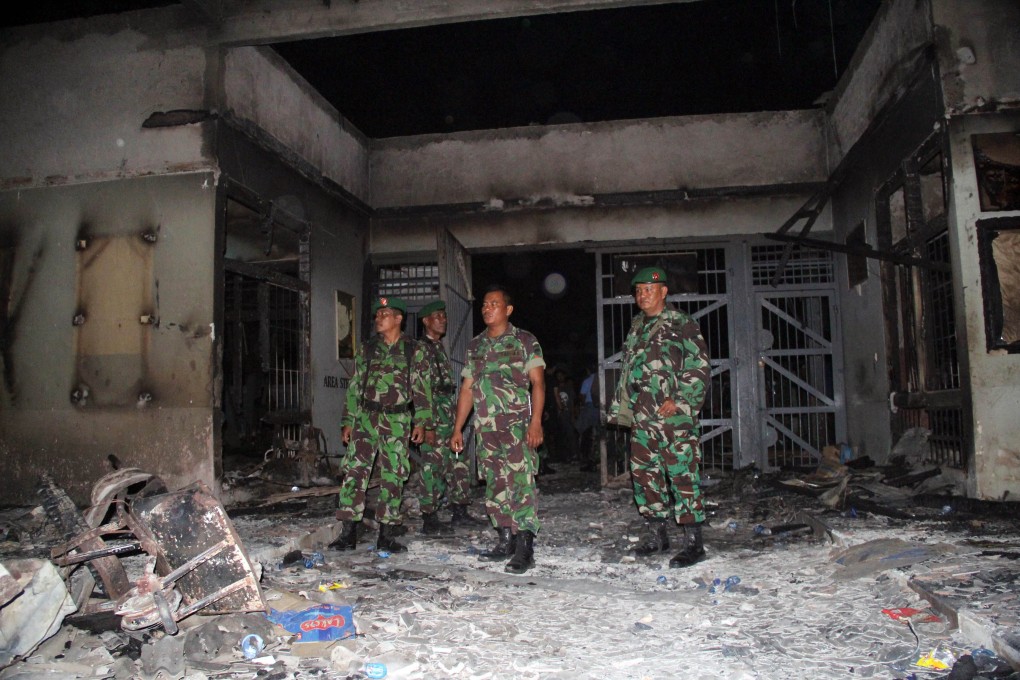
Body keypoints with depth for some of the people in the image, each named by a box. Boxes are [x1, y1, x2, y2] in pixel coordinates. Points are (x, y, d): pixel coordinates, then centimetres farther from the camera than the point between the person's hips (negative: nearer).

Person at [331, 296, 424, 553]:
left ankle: (386, 536, 13)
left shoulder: (413, 351, 3)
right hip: (366, 417, 2)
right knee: (354, 471, -6)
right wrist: (348, 421, 5)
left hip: (397, 421, -2)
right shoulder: (368, 349, 9)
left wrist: (421, 422, -4)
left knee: (393, 477, 3)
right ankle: (348, 533, 1)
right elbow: (354, 387, 10)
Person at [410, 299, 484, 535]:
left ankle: (460, 511, 23)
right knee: (433, 468, -3)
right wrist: (427, 426, -21)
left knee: (458, 466, 12)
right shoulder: (421, 349, -10)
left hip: (448, 416, 9)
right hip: (433, 419, -9)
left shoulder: (440, 348, 18)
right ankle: (429, 520, 5)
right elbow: (420, 390, -17)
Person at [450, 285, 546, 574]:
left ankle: (525, 548, -7)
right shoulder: (475, 345, 16)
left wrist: (536, 422, -18)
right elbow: (467, 389, 17)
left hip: (517, 426, -5)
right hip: (485, 428, 6)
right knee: (496, 486, 9)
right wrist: (457, 429, 13)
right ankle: (506, 542, 19)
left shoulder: (525, 341, 1)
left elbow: (538, 382, -6)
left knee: (521, 484, -10)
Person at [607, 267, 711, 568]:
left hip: (676, 417, -7)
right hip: (642, 419, 7)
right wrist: (623, 409, 19)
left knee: (683, 475, -6)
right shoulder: (636, 328, 18)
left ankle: (692, 540, 2)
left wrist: (679, 400, -15)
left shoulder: (682, 325, -3)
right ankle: (655, 533, 23)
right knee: (644, 473, 10)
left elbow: (700, 369, -7)